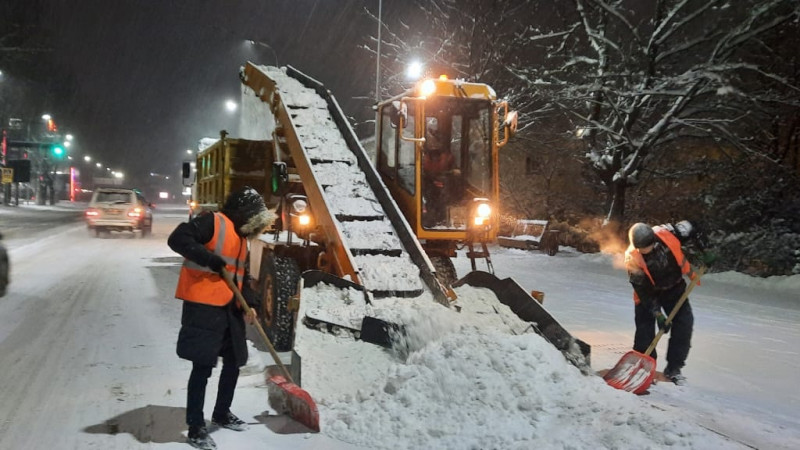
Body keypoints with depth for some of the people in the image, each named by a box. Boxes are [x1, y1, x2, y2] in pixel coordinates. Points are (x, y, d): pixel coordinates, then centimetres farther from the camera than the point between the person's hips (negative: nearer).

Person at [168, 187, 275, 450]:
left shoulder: (241, 237, 17)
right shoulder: (213, 222, -10)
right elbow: (178, 239, -22)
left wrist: (249, 303, 5)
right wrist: (213, 261, -23)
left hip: (229, 310, 9)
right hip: (203, 307, -9)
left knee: (234, 362, 17)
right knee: (203, 368, -6)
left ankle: (222, 414, 35)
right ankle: (196, 427, 6)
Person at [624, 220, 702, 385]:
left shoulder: (666, 232, -28)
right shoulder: (632, 259, -31)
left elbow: (688, 229, -6)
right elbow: (644, 292, -25)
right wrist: (658, 315, -27)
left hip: (675, 287, 3)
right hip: (648, 293, -3)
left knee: (685, 323, -5)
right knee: (645, 330, -11)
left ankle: (673, 368, 5)